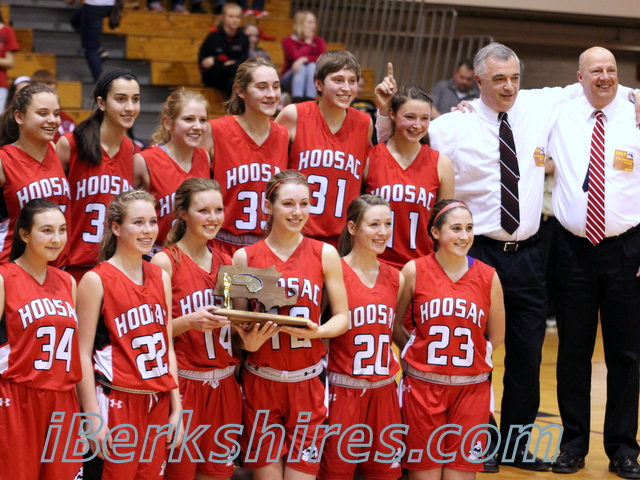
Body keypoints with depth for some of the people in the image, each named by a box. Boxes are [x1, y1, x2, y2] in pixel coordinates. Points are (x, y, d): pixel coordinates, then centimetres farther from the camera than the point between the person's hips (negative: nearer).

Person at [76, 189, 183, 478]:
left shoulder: (161, 278, 10)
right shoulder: (96, 280, -7)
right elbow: (83, 352, -8)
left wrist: (176, 408, 10)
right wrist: (94, 418, -12)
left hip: (158, 403, 5)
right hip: (117, 402, -5)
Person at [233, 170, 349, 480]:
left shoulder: (325, 254, 3)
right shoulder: (245, 257, 2)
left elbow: (342, 317, 5)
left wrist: (316, 331, -15)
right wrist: (248, 341, -15)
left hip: (308, 383, 0)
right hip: (261, 382, 0)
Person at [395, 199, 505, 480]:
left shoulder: (488, 277, 1)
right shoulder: (415, 271, -3)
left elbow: (496, 336, 11)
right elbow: (393, 322, 7)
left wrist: (463, 354, 10)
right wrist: (419, 352, 9)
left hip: (471, 389, 1)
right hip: (423, 386, -1)